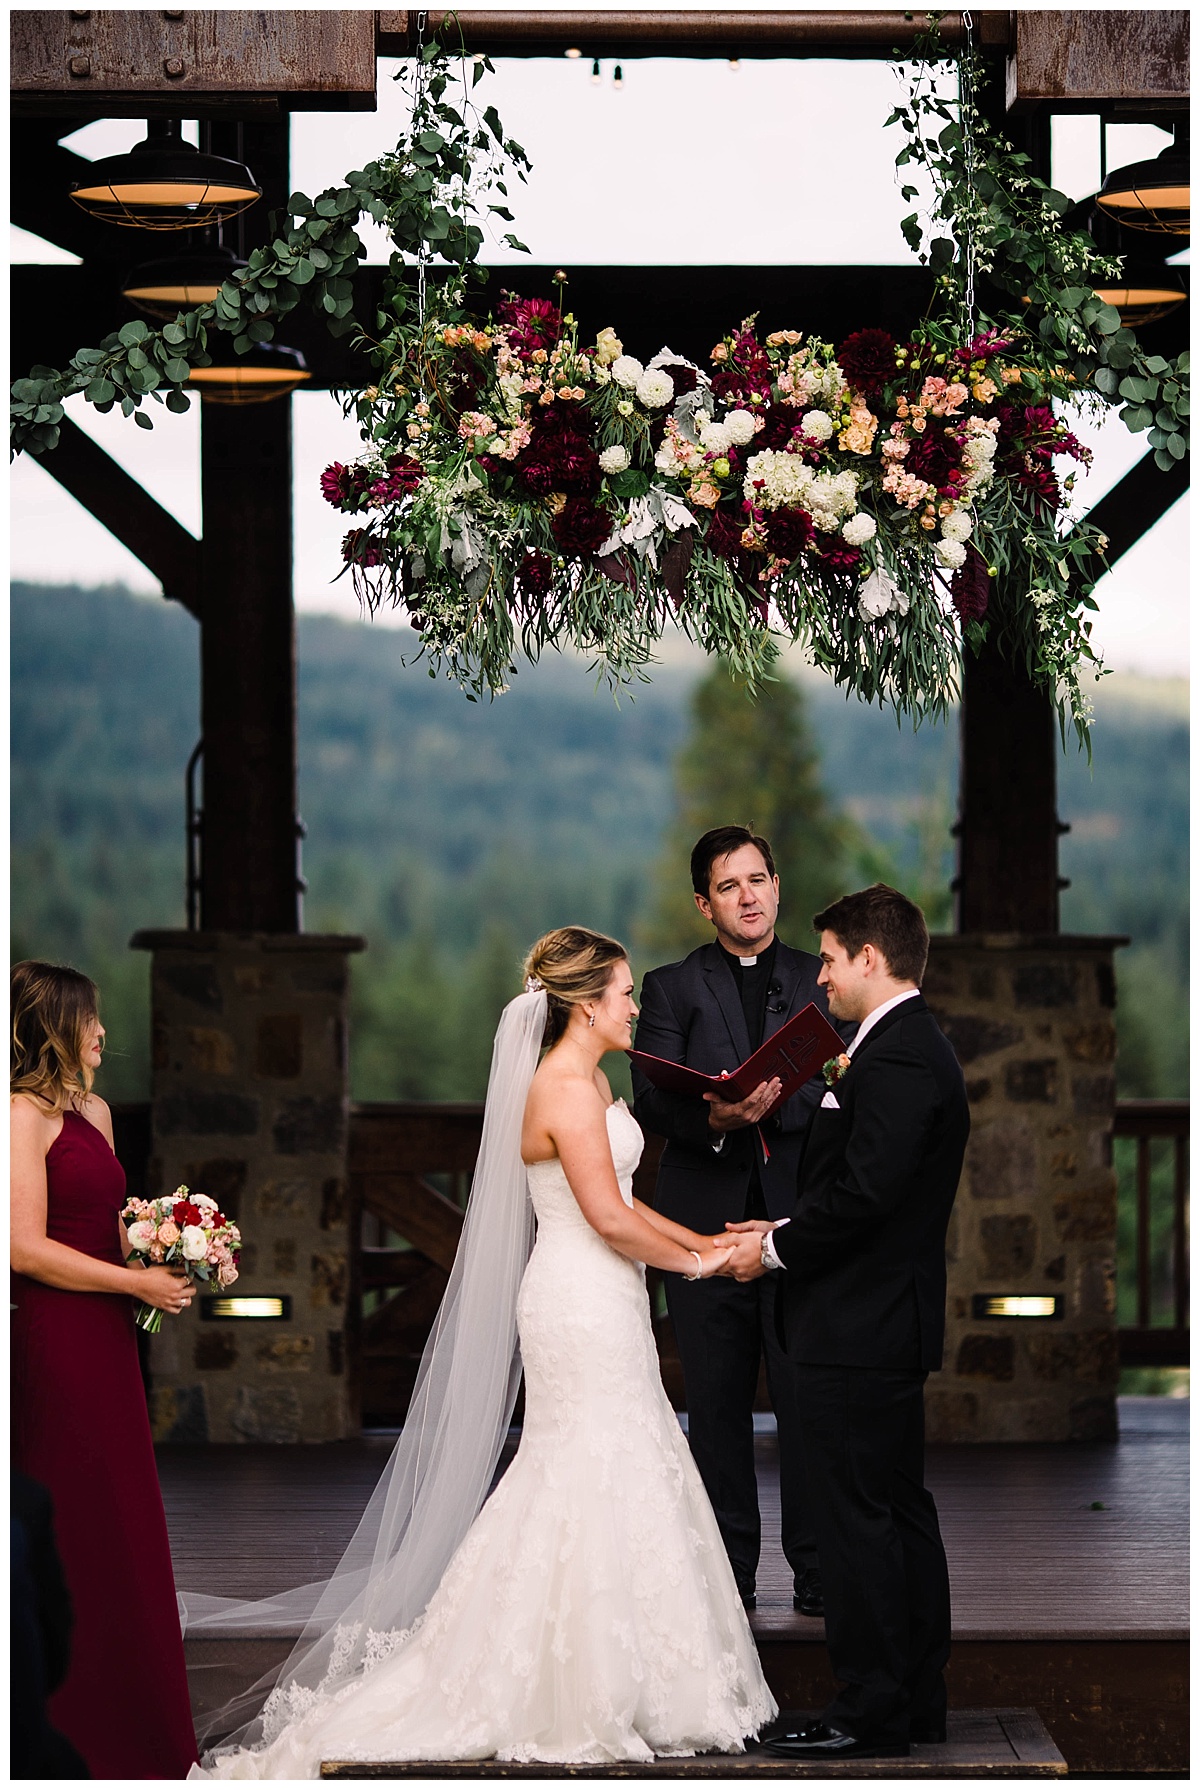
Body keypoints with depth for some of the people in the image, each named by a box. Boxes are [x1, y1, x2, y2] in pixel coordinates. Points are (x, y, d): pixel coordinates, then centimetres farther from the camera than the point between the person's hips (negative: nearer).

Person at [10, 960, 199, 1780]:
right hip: (54, 1342, -9)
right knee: (74, 1535, -2)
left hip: (106, 1340, 9)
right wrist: (137, 1282, -13)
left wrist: (169, 1256, 5)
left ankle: (134, 1727, 19)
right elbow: (26, 1249, -18)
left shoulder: (94, 1111, 14)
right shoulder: (23, 1115, -13)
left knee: (121, 1525, 12)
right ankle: (80, 1737, 6)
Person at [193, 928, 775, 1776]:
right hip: (583, 1307, -10)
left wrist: (701, 1239, 13)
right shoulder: (566, 1091, -19)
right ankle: (579, 1698, 2)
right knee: (596, 1489, -4)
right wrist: (694, 1261, -8)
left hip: (603, 1302, 10)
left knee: (607, 1480, 12)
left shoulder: (588, 1082, 13)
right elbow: (610, 1220, -20)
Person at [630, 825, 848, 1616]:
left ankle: (818, 1569, 5)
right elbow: (652, 1101, -4)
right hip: (707, 1218, 0)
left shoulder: (820, 980, 10)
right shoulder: (672, 987, 8)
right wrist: (714, 1119, -24)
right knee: (718, 1402, 5)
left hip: (802, 1217, 0)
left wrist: (774, 1101, -19)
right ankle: (727, 1573, 12)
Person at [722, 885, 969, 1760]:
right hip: (895, 1325, 11)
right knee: (902, 1511, 14)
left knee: (859, 1521, -5)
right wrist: (786, 1231, 10)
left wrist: (777, 1250, -11)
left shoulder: (897, 1058, -18)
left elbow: (864, 1193, -24)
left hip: (859, 1328, -11)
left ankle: (870, 1712, -1)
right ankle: (917, 1698, 21)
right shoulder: (917, 1048, 15)